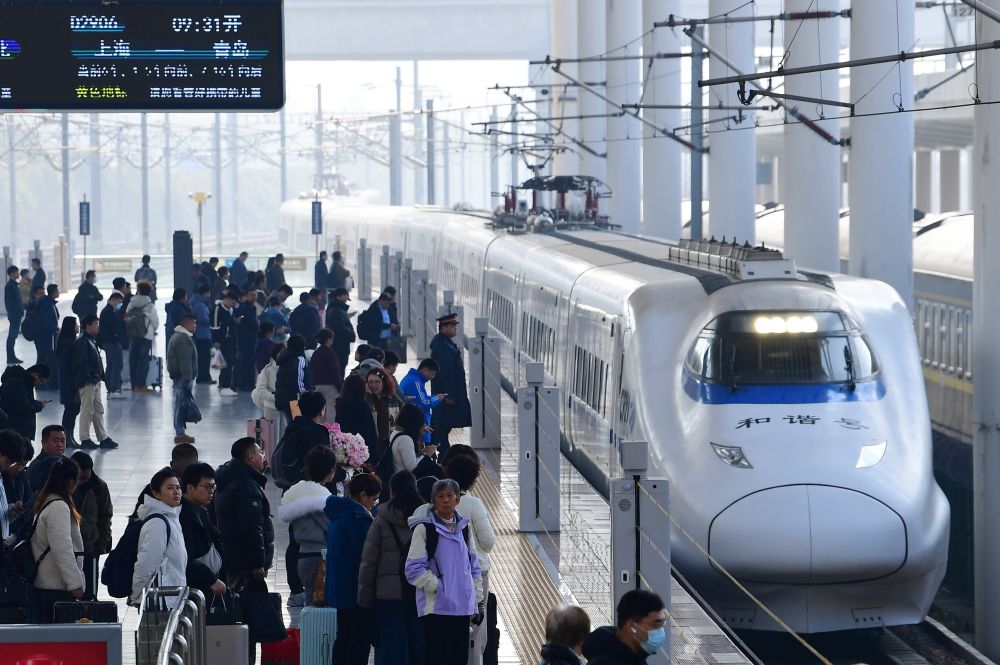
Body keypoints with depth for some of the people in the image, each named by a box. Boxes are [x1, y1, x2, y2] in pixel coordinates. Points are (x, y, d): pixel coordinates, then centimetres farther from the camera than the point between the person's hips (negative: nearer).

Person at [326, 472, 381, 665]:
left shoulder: (337, 514, 12)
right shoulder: (357, 517, -19)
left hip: (339, 589, 10)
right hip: (357, 590, -10)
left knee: (344, 637, 15)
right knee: (360, 641, -6)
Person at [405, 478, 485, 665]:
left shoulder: (464, 527, 13)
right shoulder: (424, 528, -5)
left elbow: (473, 566, 18)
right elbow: (414, 569, -9)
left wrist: (478, 600, 13)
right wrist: (437, 586, -13)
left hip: (462, 607, 5)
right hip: (436, 606, -5)